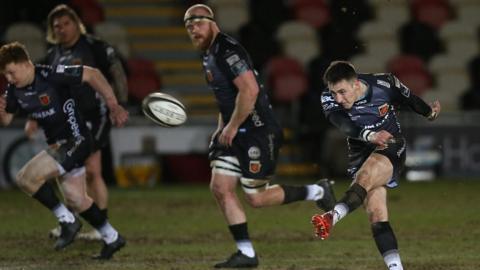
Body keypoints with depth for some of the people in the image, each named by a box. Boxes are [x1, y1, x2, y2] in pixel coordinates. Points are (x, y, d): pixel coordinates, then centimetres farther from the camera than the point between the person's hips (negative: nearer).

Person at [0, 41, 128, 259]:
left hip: (75, 141, -9)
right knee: (75, 199, 15)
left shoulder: (52, 75, -22)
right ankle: (112, 238, 31)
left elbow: (92, 75, -18)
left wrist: (113, 105, -19)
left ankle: (67, 221, -6)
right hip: (58, 144, 9)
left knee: (26, 178, -19)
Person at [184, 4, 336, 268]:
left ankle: (316, 191, 14)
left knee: (256, 198, -4)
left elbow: (249, 90, -27)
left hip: (257, 131, -10)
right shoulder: (209, 55, 14)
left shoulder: (227, 51, -17)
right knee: (220, 188, 0)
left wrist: (232, 127, -19)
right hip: (236, 133, 10)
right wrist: (221, 128, 16)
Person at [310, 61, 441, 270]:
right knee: (376, 214, -12)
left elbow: (409, 99, 6)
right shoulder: (329, 100, -14)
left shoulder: (385, 85, -15)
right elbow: (345, 126, -32)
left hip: (391, 147, -3)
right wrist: (369, 135, -51)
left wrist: (429, 112, 25)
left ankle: (333, 217, -57)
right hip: (361, 154, 3)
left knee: (364, 178, -34)